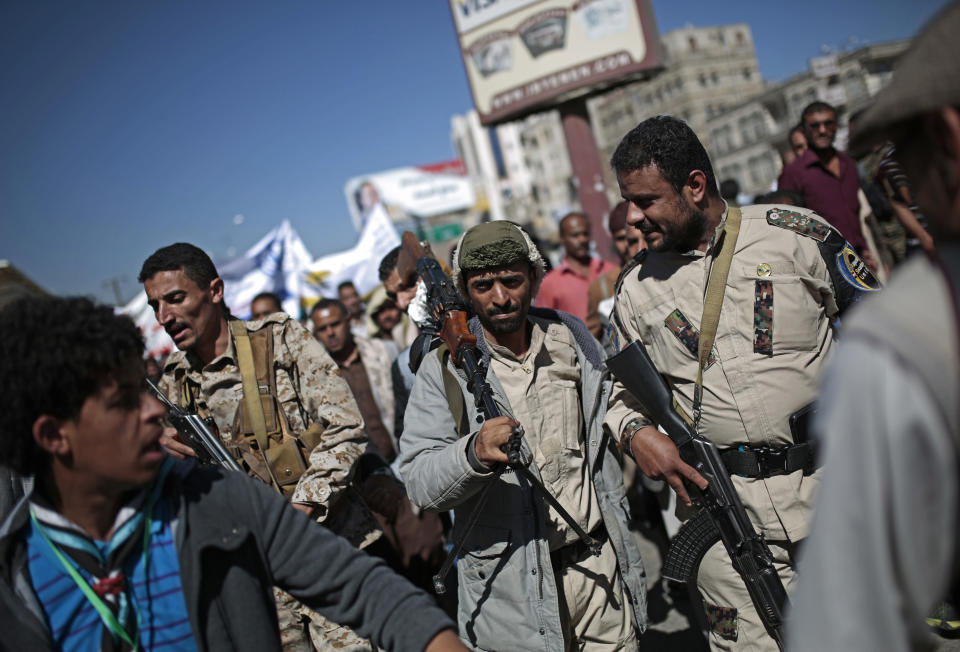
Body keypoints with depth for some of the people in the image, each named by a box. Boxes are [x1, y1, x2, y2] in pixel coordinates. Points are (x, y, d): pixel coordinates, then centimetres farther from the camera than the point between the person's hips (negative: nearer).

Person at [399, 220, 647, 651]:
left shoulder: (571, 337, 4)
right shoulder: (445, 367, -9)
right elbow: (418, 479, -16)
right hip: (513, 580, -3)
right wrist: (474, 454, -35)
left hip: (599, 562, 4)